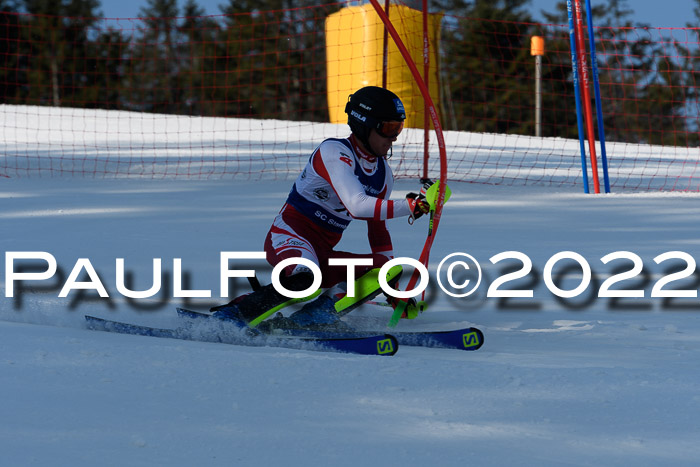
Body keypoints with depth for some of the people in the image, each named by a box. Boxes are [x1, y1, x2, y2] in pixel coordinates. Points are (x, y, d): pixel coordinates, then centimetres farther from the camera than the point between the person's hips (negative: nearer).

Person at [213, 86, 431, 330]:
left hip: (324, 256, 8)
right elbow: (357, 205, -27)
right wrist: (410, 207, -30)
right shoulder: (334, 152, -13)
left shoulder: (383, 174, 11)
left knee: (391, 270, -11)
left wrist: (394, 290, 20)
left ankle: (307, 318, -21)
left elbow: (378, 229, 22)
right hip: (289, 235, -8)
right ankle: (231, 315, -22)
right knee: (304, 278, -40)